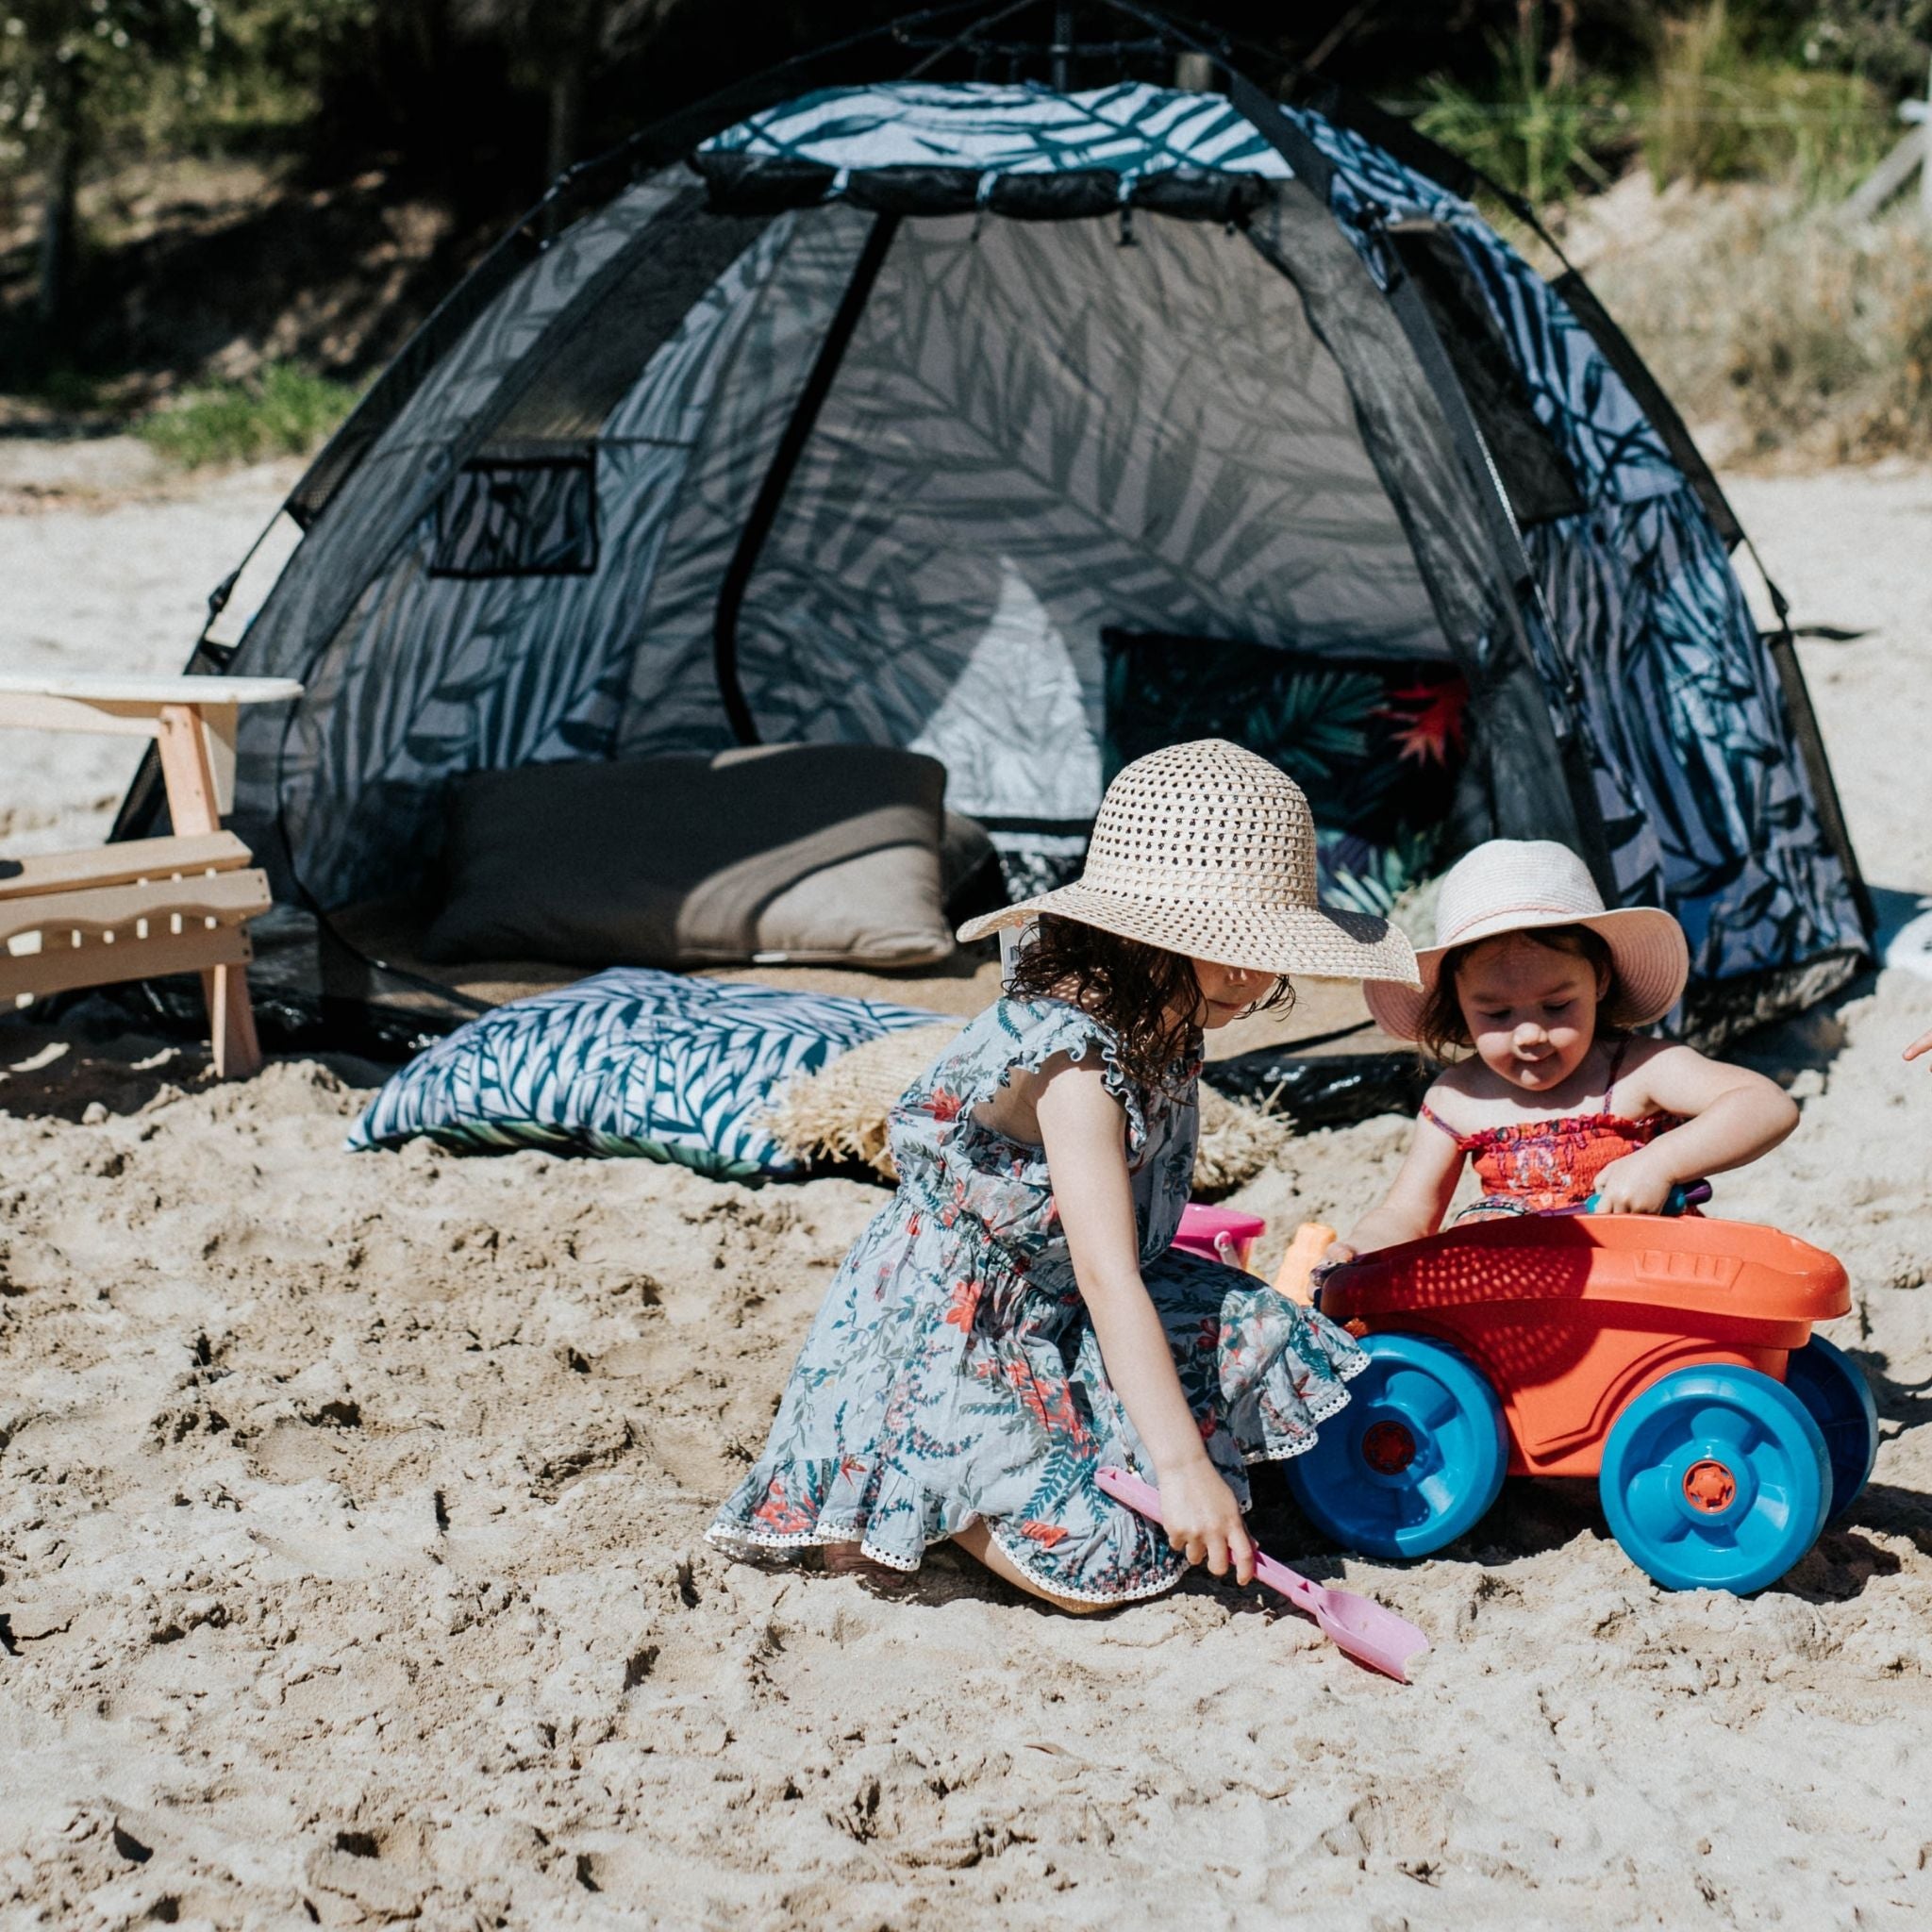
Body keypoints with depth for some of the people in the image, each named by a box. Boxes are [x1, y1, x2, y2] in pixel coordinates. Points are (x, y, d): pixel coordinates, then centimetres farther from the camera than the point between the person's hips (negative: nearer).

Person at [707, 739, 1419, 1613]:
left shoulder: (1163, 1029, -2)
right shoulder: (1073, 1059, -29)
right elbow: (1104, 1276, -34)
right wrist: (1179, 1464, -37)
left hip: (1060, 1312, 9)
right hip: (955, 1333, -9)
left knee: (1271, 1347, 2)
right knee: (1109, 1565, -19)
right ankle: (902, 1493, 0)